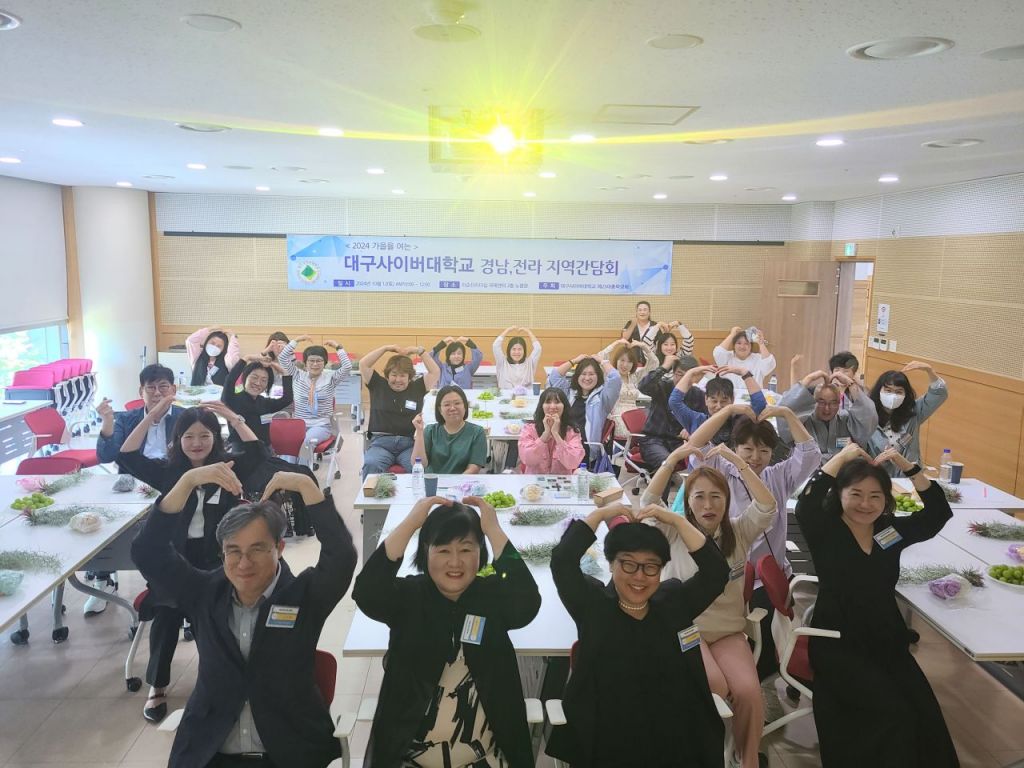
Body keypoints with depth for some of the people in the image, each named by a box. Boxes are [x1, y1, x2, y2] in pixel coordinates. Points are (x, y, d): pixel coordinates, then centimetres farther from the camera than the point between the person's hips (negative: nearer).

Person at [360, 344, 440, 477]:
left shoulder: (417, 387, 14)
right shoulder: (378, 385, 14)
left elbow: (435, 372, 9)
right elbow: (363, 364, 7)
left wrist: (419, 351, 7)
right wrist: (386, 348, 6)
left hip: (409, 443, 0)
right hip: (380, 442, 0)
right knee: (371, 465, -33)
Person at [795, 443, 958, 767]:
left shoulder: (893, 530, 6)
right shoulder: (825, 531, -8)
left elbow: (939, 512, 1)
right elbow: (805, 505, -28)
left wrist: (906, 465, -9)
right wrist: (842, 457, -23)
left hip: (888, 641, 5)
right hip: (837, 645, -5)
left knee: (926, 713, -13)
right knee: (894, 714, -21)